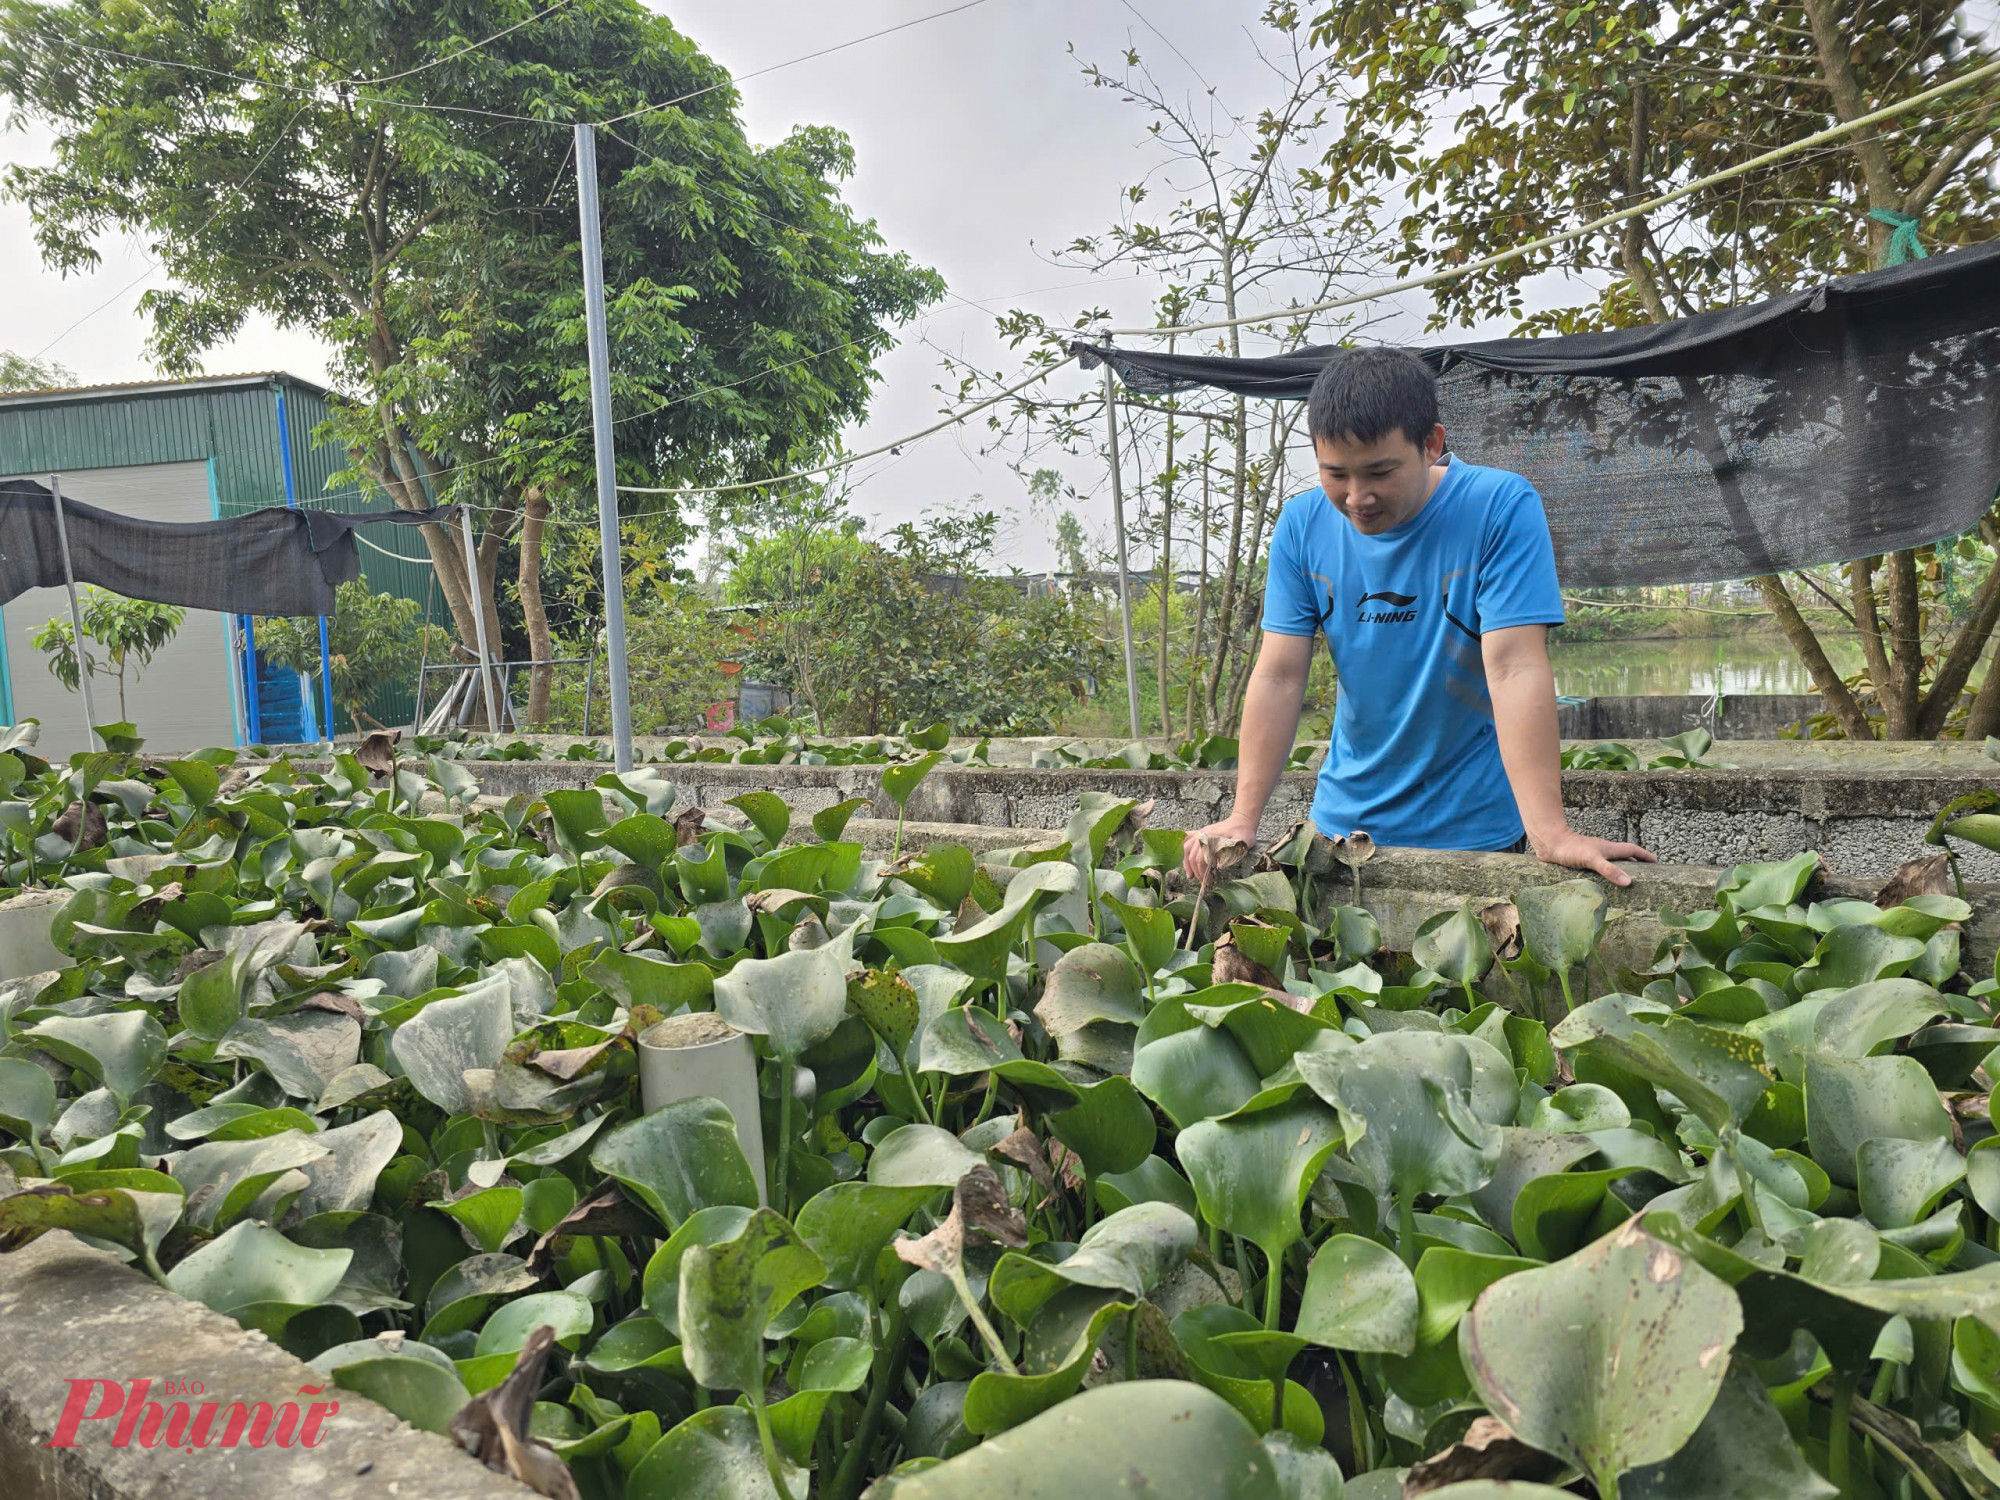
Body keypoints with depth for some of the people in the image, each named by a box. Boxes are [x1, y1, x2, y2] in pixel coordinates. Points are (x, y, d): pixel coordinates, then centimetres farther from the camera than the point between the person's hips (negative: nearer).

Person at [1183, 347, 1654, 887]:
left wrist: (1550, 831, -30)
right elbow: (1279, 676, -9)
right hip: (1344, 818, 4)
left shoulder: (1502, 507, -17)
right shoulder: (1302, 523, -6)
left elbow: (1515, 669, -24)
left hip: (1476, 825, -3)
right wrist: (1243, 818, -15)